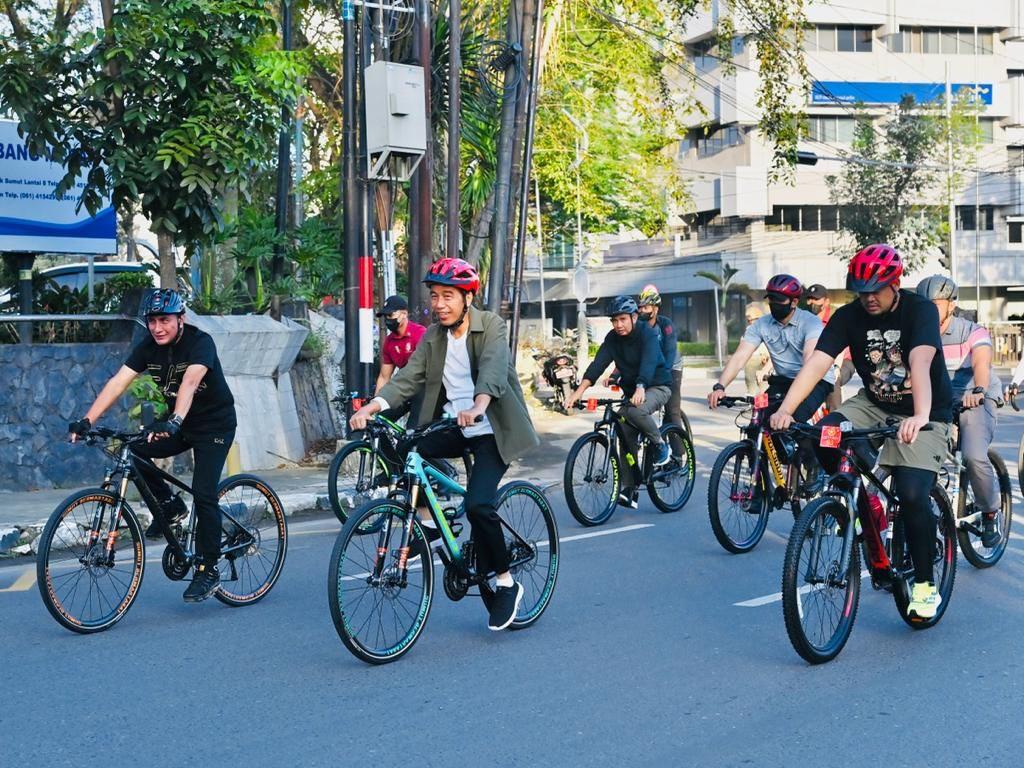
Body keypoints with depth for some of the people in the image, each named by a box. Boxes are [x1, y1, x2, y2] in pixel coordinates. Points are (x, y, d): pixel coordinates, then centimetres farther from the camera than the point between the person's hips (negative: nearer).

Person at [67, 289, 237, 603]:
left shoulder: (200, 342, -24)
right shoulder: (148, 347, -7)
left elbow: (190, 381, -41)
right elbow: (118, 381, -18)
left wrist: (175, 421, -58)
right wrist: (87, 419, -30)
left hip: (214, 425, -6)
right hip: (178, 424, 6)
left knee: (203, 494, -16)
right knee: (129, 450, -15)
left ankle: (208, 571, -4)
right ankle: (170, 504, 6)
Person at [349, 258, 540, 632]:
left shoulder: (491, 327, -11)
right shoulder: (433, 336, 5)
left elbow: (493, 369, -29)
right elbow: (408, 377, -5)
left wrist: (478, 406, -49)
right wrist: (372, 406, -23)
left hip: (492, 430, -6)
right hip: (452, 428, 6)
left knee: (478, 505, -22)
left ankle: (506, 583, -2)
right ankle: (429, 519, 4)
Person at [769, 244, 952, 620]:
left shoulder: (920, 310, -20)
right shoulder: (848, 316, -10)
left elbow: (920, 363, -38)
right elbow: (817, 362, -22)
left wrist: (920, 416, -54)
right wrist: (785, 409, -36)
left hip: (924, 415, -4)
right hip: (874, 405, 4)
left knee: (912, 495, -19)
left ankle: (925, 586, -1)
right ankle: (860, 508, -1)